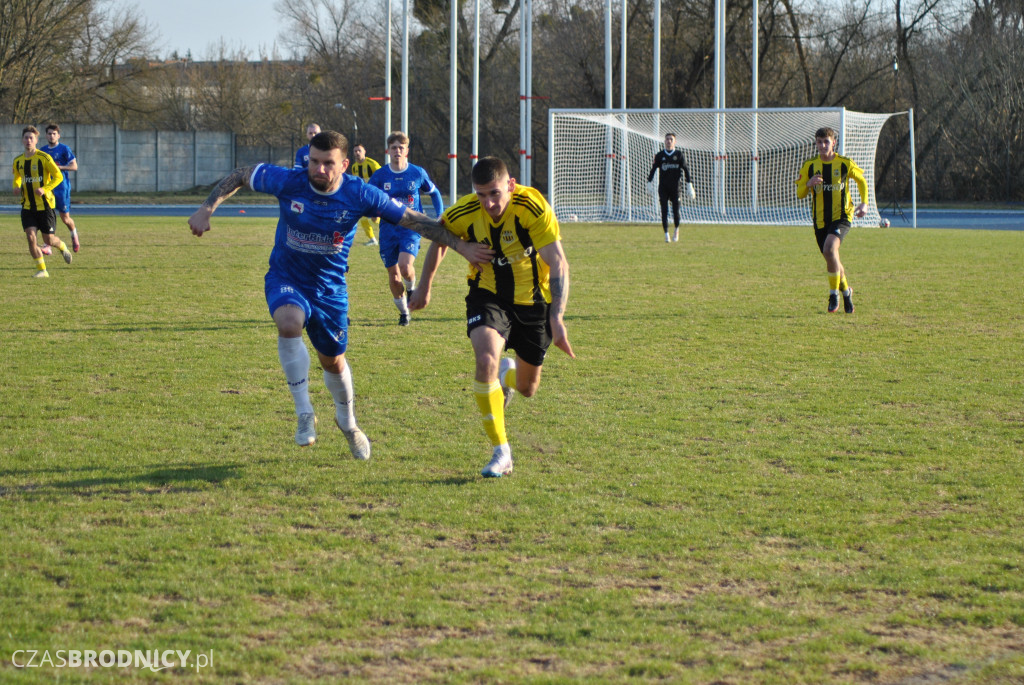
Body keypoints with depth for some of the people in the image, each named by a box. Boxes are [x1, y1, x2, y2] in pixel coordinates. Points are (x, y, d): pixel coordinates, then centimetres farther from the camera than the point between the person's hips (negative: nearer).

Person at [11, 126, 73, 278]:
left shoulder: (44, 158, -10)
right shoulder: (18, 161, 6)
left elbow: (58, 177, -9)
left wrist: (45, 189, -23)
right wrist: (16, 187, 0)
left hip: (44, 204, -4)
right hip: (27, 206, 4)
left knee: (48, 240, 1)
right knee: (30, 236, -12)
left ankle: (63, 247, 37)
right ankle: (41, 270, -2)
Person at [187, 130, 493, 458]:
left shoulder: (360, 195, -18)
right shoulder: (287, 182, -19)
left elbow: (414, 220, -12)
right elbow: (241, 175, -4)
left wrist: (461, 246, -13)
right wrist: (207, 208, -13)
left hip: (329, 288, 1)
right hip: (286, 279, -1)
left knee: (333, 360, 15)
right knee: (289, 322, -34)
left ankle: (347, 421, 47)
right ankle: (304, 414, -22)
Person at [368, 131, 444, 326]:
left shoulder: (418, 173, 0)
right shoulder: (380, 176, -1)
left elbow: (434, 193, 16)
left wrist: (440, 216, 8)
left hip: (411, 228, -2)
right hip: (388, 228, 2)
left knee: (405, 266, -24)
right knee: (393, 276, 5)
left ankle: (411, 288, 10)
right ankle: (403, 312, 26)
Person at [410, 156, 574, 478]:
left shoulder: (533, 207, -28)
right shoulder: (464, 213, -19)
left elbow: (558, 263, -33)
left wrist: (557, 318, -43)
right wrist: (424, 286, 10)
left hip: (533, 299, 0)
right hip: (488, 294, 0)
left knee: (527, 388, 11)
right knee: (486, 360, -28)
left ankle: (508, 373, 52)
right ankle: (500, 452, -18)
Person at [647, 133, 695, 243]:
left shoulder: (679, 154, 5)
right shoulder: (660, 155, 7)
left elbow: (686, 169, 6)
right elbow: (653, 169, 11)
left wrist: (689, 185, 2)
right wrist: (649, 182, 6)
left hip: (675, 187, -1)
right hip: (663, 187, 1)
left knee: (676, 211, -5)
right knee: (664, 211, -4)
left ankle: (676, 231, 20)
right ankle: (666, 234, 1)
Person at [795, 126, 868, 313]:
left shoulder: (845, 164, -3)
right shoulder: (810, 166, 2)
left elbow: (861, 180, 14)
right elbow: (800, 193, 3)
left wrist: (864, 203, 3)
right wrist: (809, 184, -19)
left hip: (841, 216, -4)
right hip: (820, 219, 4)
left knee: (829, 249, -28)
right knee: (832, 259, 12)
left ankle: (834, 293, -15)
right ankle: (846, 290, 39)